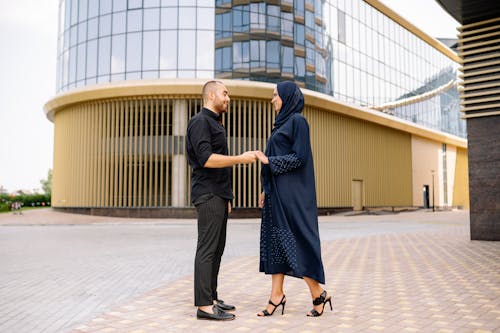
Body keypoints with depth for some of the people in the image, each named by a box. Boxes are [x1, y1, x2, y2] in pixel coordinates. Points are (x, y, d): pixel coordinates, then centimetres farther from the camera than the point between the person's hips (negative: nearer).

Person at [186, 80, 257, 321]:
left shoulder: (215, 123, 23)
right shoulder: (200, 122, -7)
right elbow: (206, 159, -20)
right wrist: (240, 159, -18)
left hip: (218, 196, 10)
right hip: (208, 195, -10)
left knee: (217, 248, 10)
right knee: (207, 248, -9)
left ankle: (211, 298, 17)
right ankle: (204, 305, -6)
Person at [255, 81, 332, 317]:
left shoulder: (298, 120, -8)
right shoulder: (283, 123, 19)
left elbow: (300, 157, -16)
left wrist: (268, 160, -16)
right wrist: (267, 190, 16)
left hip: (292, 191, -9)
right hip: (278, 191, 9)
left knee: (296, 240, -7)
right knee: (275, 240, 5)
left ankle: (318, 294, 5)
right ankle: (277, 295, 10)